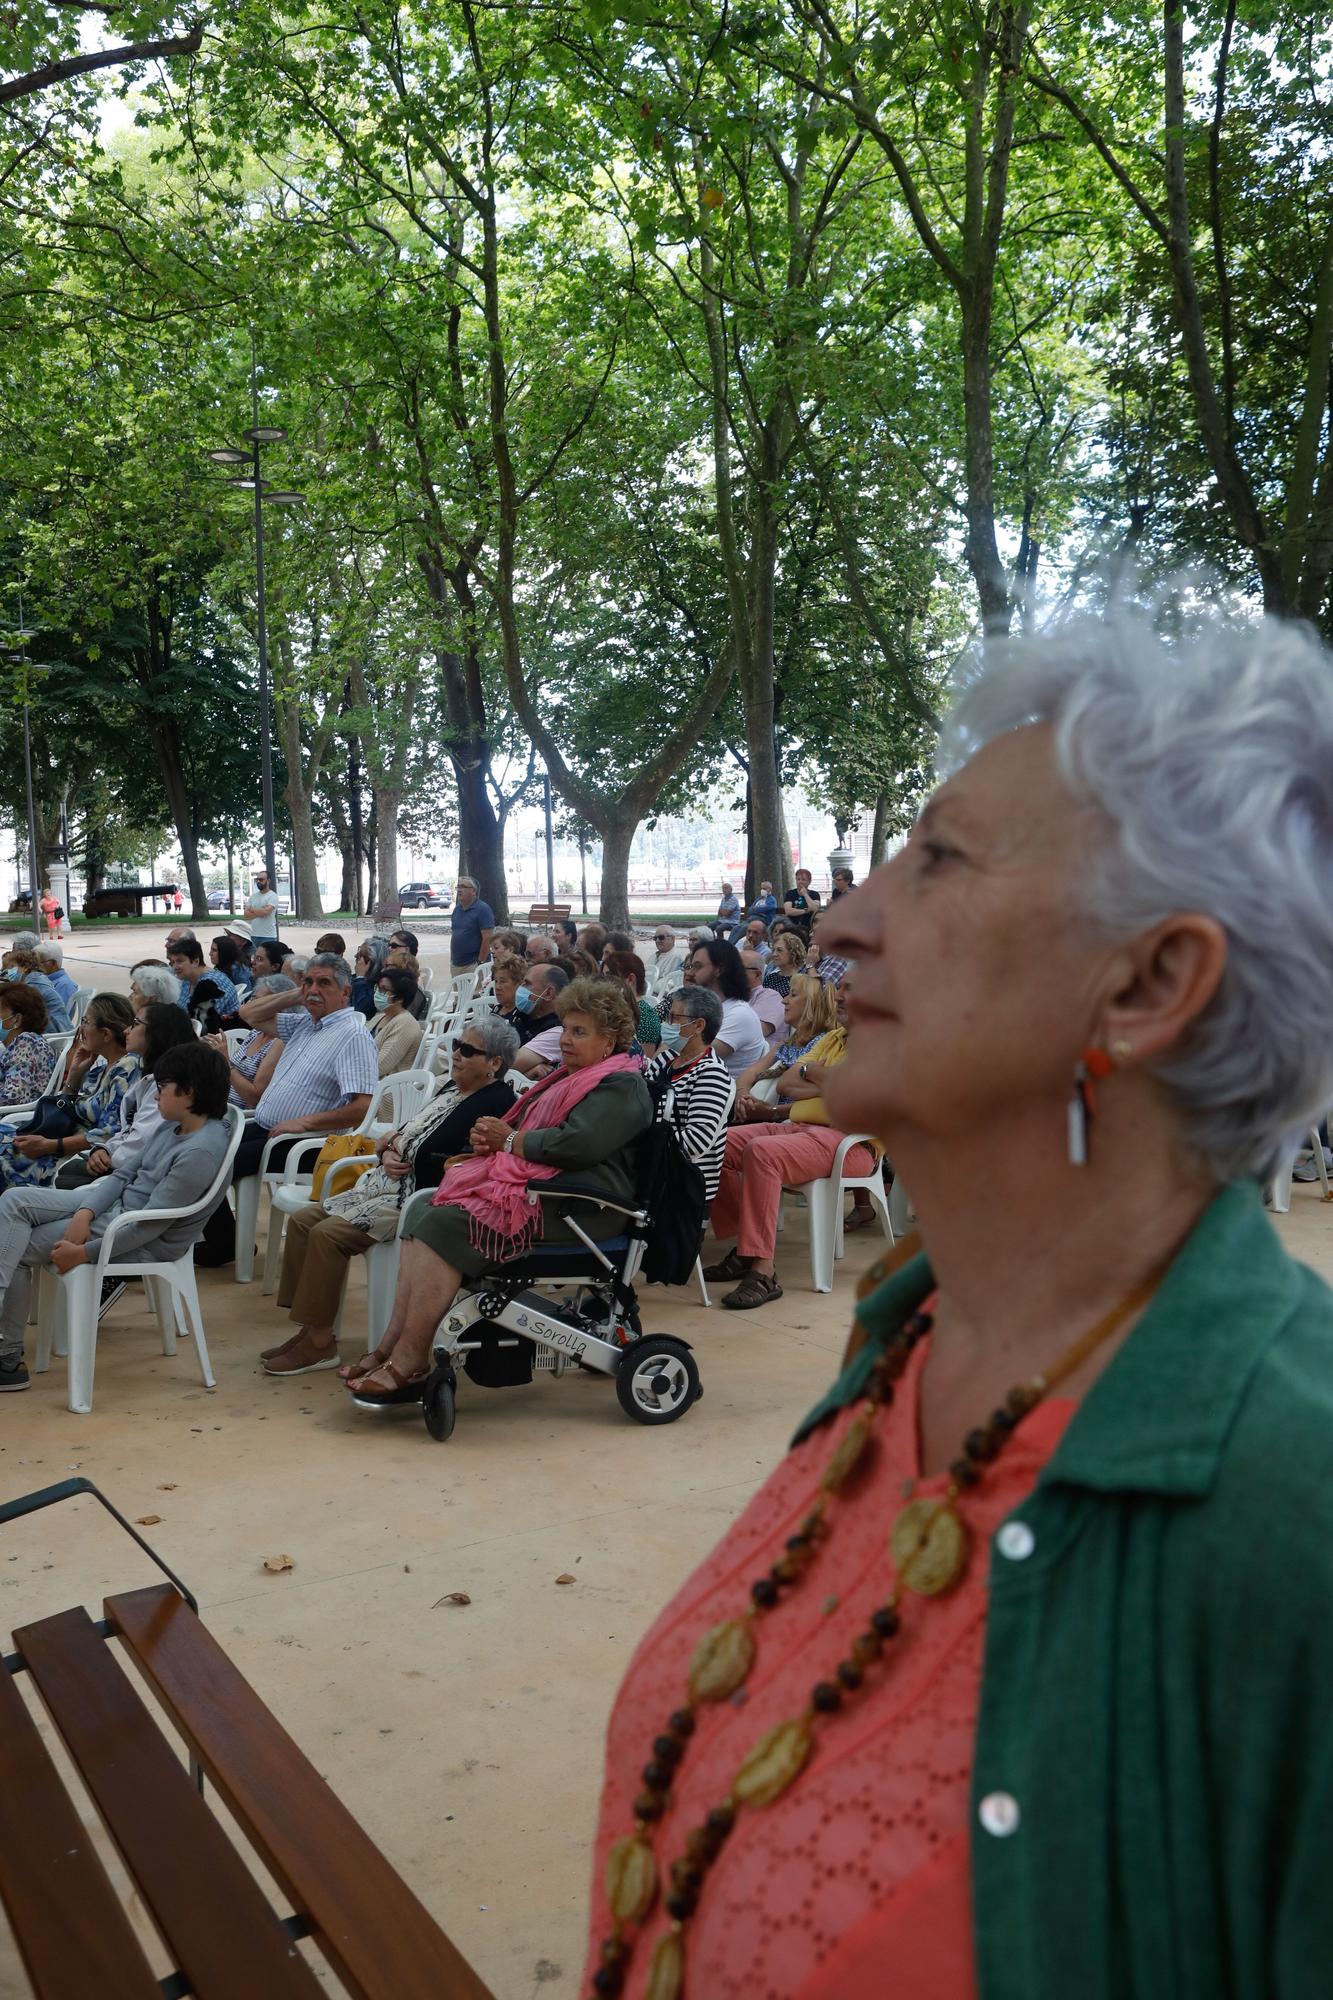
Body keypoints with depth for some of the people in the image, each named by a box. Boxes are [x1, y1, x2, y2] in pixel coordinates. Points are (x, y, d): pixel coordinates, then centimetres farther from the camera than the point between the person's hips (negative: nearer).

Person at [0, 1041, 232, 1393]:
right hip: (115, 1204, 9)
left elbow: (149, 1226, -25)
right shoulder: (171, 1126, 5)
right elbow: (124, 1174, 8)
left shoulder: (200, 1152, -26)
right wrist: (84, 1214, -9)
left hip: (143, 1244, -9)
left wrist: (83, 1252, -19)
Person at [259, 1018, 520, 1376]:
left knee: (327, 1233, -22)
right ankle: (308, 1327, 4)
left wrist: (398, 1148, -10)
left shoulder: (496, 1103, -13)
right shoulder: (451, 1088, 17)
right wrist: (387, 1154, -3)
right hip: (390, 1185, 10)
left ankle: (320, 1342, -10)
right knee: (302, 1220, 2)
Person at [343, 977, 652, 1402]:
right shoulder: (568, 1076, 26)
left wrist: (508, 1140, -7)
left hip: (579, 1206, -10)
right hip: (534, 1185, 10)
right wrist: (490, 1139, 4)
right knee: (424, 1218, -10)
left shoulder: (620, 1086, -6)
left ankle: (409, 1363, -22)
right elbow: (524, 1130, 28)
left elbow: (574, 1144, -21)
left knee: (445, 1227, -24)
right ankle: (392, 1345, -16)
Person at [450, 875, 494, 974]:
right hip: (455, 965, 7)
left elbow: (487, 938, -13)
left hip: (473, 965, -7)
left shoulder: (483, 909, -8)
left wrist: (480, 962, -16)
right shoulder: (457, 909, 14)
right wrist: (451, 959, 14)